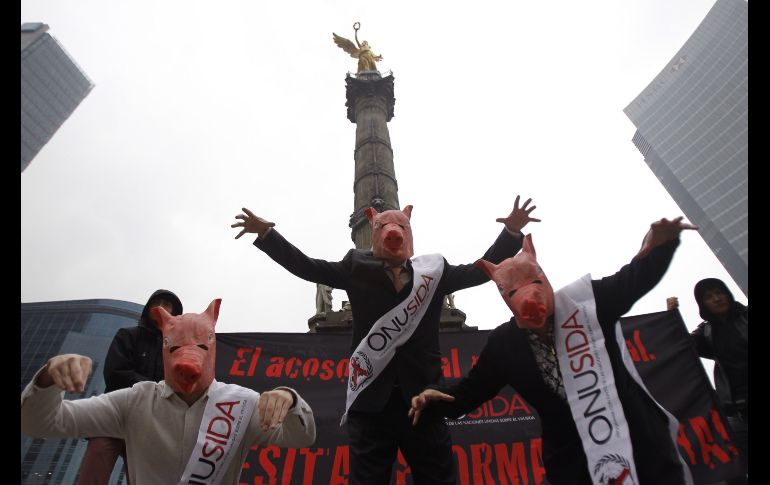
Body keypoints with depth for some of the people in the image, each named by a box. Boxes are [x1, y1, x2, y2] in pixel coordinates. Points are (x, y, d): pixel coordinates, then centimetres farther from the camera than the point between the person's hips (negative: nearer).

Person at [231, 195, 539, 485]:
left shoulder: (434, 269, 11)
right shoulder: (358, 268, 8)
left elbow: (480, 271, 14)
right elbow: (306, 267, 9)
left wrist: (512, 231, 7)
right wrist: (266, 233, 4)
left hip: (422, 398, 1)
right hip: (372, 400, -1)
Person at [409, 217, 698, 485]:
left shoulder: (585, 301, -9)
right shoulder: (502, 344, -6)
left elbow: (633, 279, -2)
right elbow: (472, 389, 2)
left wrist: (659, 244, -23)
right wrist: (437, 398, -17)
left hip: (638, 439, 0)